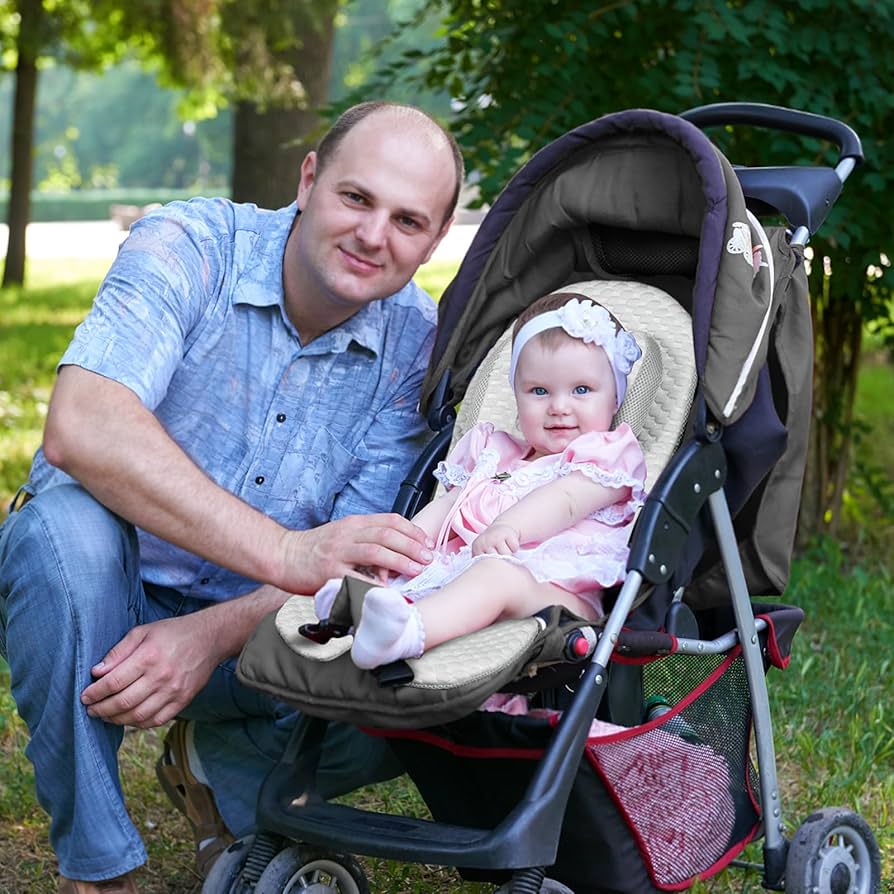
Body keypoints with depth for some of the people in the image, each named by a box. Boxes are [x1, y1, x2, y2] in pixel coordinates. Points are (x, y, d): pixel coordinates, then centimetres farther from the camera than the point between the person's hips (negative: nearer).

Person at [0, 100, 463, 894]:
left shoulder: (418, 343, -7)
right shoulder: (189, 247, -17)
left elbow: (363, 556, -14)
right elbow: (80, 429, -35)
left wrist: (212, 635, -33)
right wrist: (285, 551, -45)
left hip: (250, 626, 3)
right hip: (96, 596, -2)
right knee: (66, 523, -36)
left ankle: (219, 771, 10)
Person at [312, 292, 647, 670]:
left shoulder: (607, 455, 13)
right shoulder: (495, 454, 34)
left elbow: (565, 500, -7)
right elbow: (446, 505, 27)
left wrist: (508, 527, -27)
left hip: (558, 588, -8)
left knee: (498, 572, -38)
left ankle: (410, 630, -63)